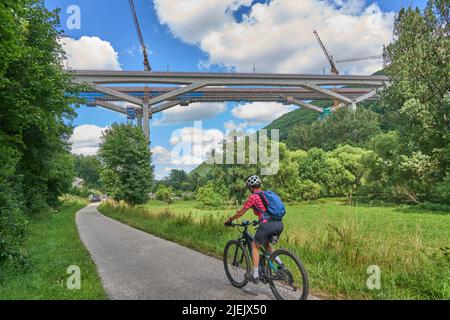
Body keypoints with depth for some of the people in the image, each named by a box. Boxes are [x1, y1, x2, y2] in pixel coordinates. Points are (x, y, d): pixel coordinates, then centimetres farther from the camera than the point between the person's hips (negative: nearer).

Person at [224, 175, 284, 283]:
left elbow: (240, 213, 8)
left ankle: (255, 275, 13)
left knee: (255, 246, 14)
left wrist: (230, 219, 23)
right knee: (266, 244, 30)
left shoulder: (253, 197, 2)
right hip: (279, 224, 7)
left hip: (267, 225, -7)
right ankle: (280, 265, 18)